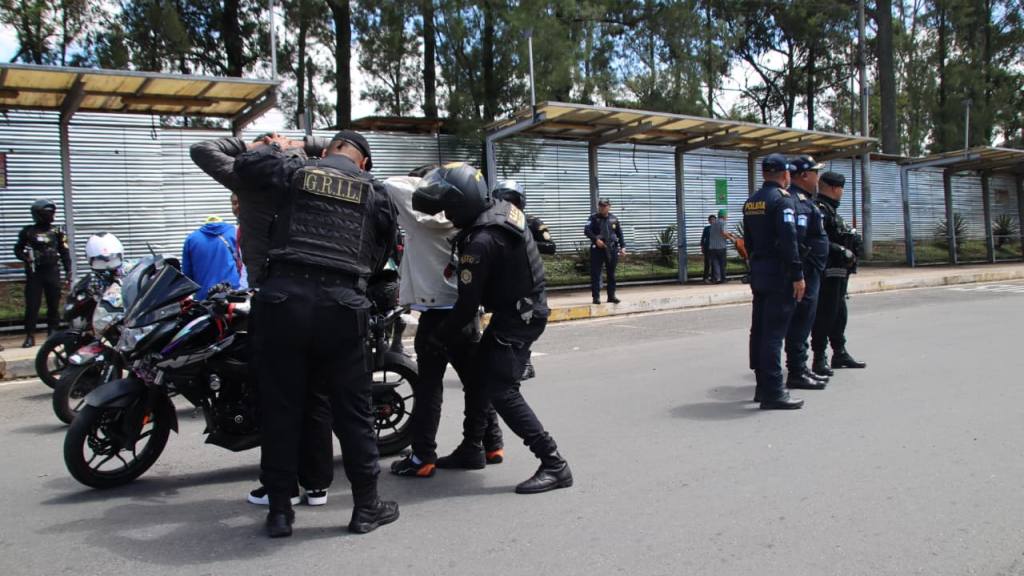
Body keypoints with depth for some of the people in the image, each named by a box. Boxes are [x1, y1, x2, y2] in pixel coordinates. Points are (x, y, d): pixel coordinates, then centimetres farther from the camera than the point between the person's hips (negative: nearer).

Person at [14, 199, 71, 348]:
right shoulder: (28, 232, 3)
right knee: (32, 305, -3)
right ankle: (30, 336, 1)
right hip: (34, 273, -1)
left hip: (53, 272, 1)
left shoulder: (57, 231, 6)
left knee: (54, 305, 5)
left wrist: (68, 271, 2)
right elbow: (18, 250, 12)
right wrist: (25, 257, -9)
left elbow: (65, 252, 7)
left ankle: (53, 333, 15)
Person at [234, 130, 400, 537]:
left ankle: (279, 511, 16)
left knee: (281, 408, 9)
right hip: (342, 304, 0)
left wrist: (277, 148, 39)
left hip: (284, 297, 1)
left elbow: (244, 165, 23)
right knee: (353, 409, 9)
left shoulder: (296, 172, 10)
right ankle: (366, 506, 18)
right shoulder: (375, 192, 12)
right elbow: (380, 256, 15)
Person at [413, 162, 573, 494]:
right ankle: (473, 447, 32)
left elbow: (468, 304, -21)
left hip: (517, 317, -10)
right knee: (478, 374, 18)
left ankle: (554, 466, -7)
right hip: (526, 306, 10)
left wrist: (440, 338, -7)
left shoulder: (481, 243, -27)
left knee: (502, 393, -10)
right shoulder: (503, 207, -2)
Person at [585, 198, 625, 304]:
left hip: (612, 248, 3)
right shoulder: (594, 218, 1)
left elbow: (620, 234, 14)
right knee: (595, 273, -4)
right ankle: (596, 296, 1)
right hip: (597, 248, -3)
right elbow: (586, 230, -9)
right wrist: (596, 239, -21)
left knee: (611, 273, 8)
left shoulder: (614, 219, 10)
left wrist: (622, 247, 6)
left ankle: (611, 296, 17)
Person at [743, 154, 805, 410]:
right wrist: (798, 275, -18)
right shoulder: (783, 199, -12)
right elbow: (788, 240, -20)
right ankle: (773, 392, -7)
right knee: (774, 332, -8)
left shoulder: (751, 201, 13)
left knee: (759, 330, 11)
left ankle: (763, 386, 20)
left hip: (758, 273, 8)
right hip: (779, 275, -8)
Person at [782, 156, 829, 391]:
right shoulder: (798, 202, -17)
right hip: (805, 273, -11)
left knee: (803, 322, 16)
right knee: (801, 321, -6)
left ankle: (800, 368, 25)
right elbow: (795, 239, -26)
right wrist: (799, 274, -26)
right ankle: (796, 374, -1)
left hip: (810, 272, 11)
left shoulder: (804, 200, 18)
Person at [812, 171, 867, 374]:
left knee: (839, 313, 16)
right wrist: (843, 252, -21)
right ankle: (819, 358, -3)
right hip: (827, 272, -11)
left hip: (839, 272, 11)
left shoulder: (832, 210, 19)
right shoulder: (819, 210, -14)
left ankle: (840, 353, 27)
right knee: (824, 314, -8)